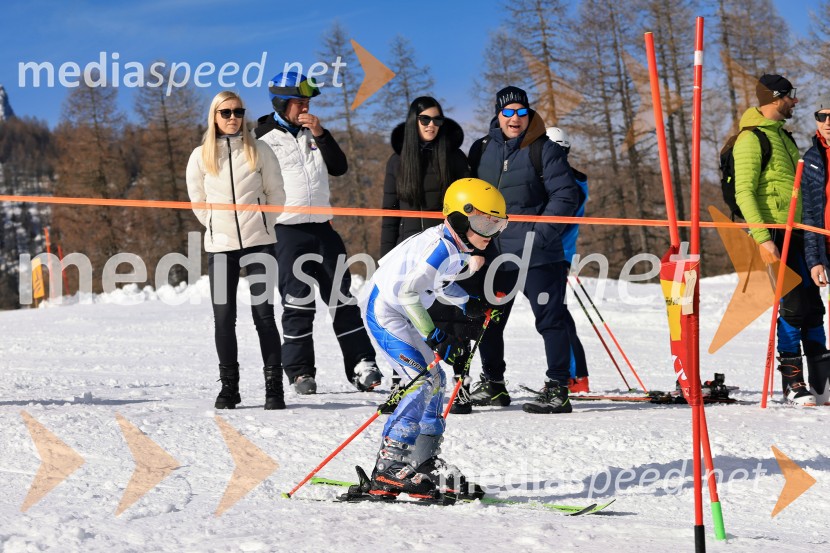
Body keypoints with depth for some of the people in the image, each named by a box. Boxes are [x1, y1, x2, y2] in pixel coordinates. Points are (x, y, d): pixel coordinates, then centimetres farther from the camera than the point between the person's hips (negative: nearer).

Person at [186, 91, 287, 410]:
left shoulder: (259, 151, 3)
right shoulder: (201, 156, 4)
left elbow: (276, 194, 10)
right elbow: (198, 202, 14)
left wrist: (261, 225, 8)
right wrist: (219, 227, 10)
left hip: (258, 242, -1)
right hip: (220, 245, 1)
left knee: (263, 313, -6)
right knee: (224, 318, 1)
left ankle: (274, 387, -3)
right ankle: (229, 387, 11)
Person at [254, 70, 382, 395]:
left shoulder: (312, 134, 15)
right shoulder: (264, 140, -2)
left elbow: (339, 168, 7)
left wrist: (320, 134, -5)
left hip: (323, 227, 5)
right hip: (287, 231, -5)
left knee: (342, 297, 3)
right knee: (298, 304, -3)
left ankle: (362, 365, 5)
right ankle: (300, 372, 5)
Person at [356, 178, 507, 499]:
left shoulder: (457, 248, 6)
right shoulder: (441, 248, -24)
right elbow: (408, 292, -29)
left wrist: (467, 304, 9)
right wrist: (434, 336, -26)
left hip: (401, 314, 11)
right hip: (384, 313, -11)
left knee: (435, 379, 11)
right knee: (425, 381, -18)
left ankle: (423, 464, 15)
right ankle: (388, 471, -21)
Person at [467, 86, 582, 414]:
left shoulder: (544, 150, -6)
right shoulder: (481, 150, 10)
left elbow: (566, 195, -9)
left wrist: (540, 234, -15)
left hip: (537, 255, -6)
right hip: (494, 255, 6)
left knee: (550, 319, -5)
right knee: (488, 321, 13)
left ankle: (558, 390, -3)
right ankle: (492, 384, 28)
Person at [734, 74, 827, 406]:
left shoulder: (782, 135, 20)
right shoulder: (751, 138, -8)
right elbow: (744, 193, -15)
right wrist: (762, 238, -23)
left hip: (799, 233, 9)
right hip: (776, 234, -9)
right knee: (794, 305, -11)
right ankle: (792, 384, -6)